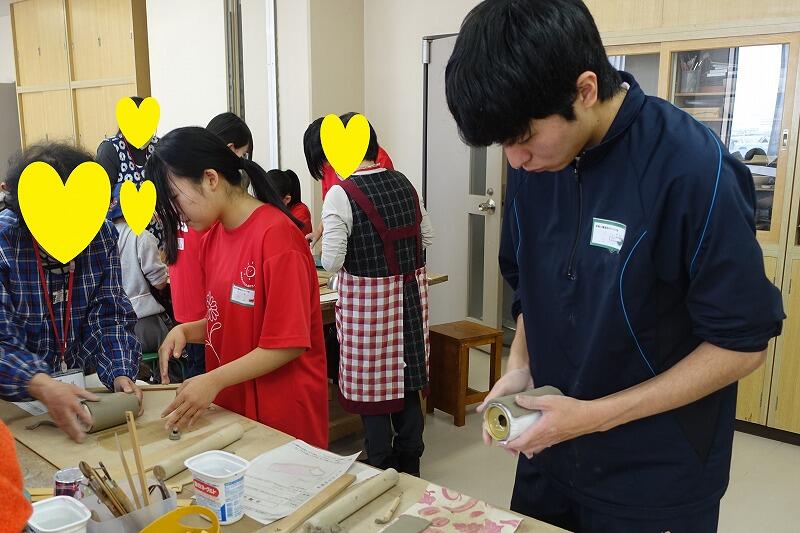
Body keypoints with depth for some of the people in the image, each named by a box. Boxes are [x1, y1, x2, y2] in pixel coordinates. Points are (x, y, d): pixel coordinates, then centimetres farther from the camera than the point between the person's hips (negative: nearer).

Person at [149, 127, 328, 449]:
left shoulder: (276, 235, -19)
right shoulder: (212, 238, 5)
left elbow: (289, 344, -19)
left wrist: (214, 381, -22)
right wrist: (185, 331, -4)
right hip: (230, 408, 7)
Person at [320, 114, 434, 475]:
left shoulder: (340, 194, -16)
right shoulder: (404, 183, 3)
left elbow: (331, 261, -19)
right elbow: (427, 236, 11)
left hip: (365, 301, -6)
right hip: (410, 295, 6)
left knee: (370, 387, 10)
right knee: (407, 381, 18)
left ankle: (380, 469, 24)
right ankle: (409, 467, 34)